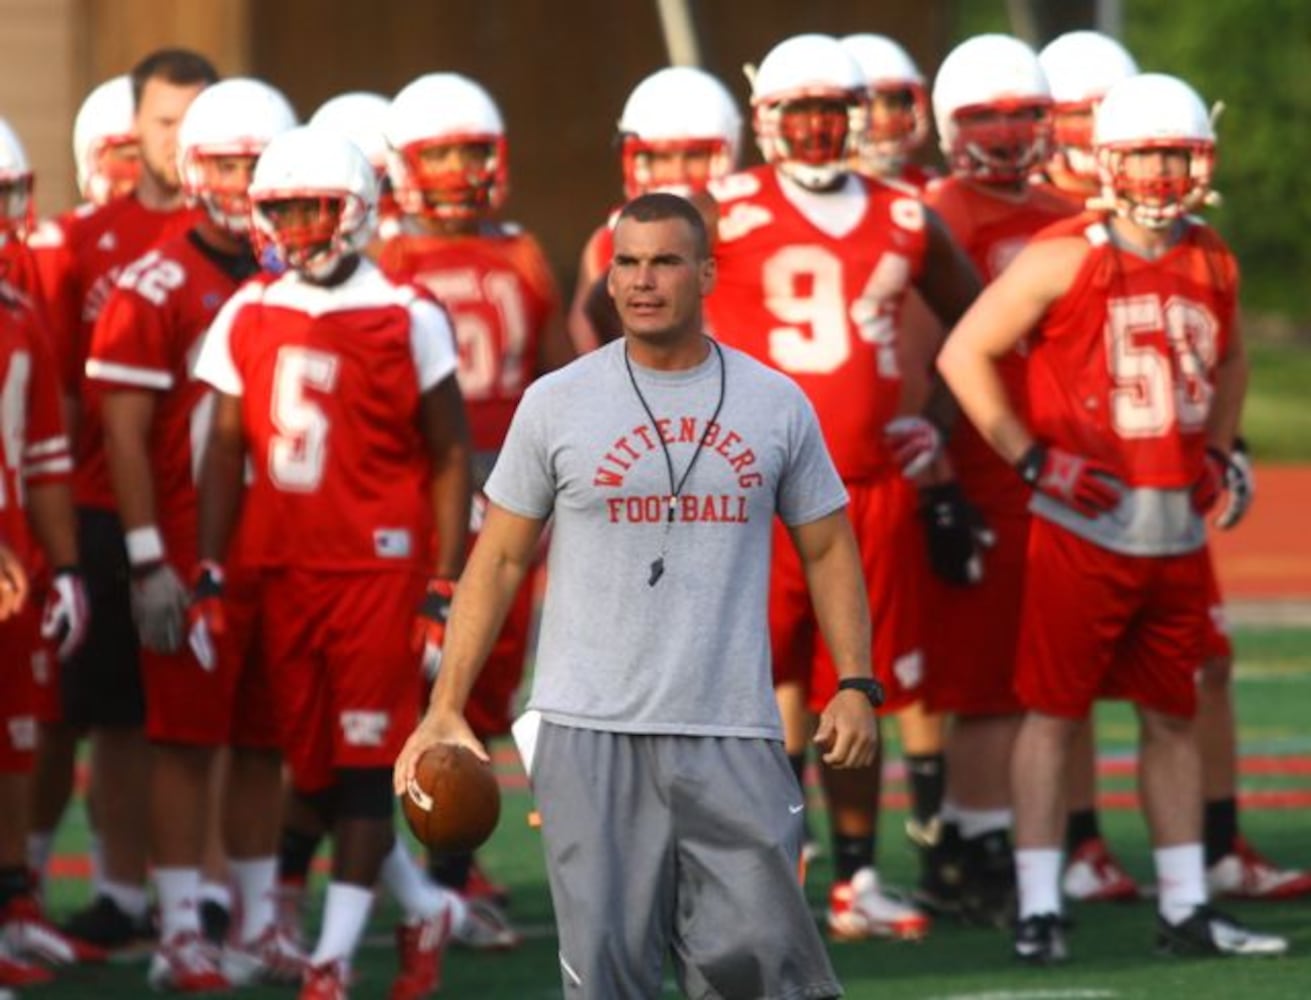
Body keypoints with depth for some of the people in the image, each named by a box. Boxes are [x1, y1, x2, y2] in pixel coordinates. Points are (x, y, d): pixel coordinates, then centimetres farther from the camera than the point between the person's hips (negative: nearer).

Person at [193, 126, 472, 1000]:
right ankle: (425, 909, 27)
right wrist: (208, 575, 6)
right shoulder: (248, 319, 7)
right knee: (313, 774, 8)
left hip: (380, 566, -5)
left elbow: (450, 458, -2)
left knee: (365, 766, -5)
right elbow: (227, 451, 11)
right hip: (286, 569, 5)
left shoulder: (408, 320, -4)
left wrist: (446, 585, -6)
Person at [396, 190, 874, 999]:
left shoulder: (777, 405, 7)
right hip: (592, 734, -1)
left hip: (732, 737, 1)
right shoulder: (557, 403, 3)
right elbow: (499, 560, 7)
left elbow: (828, 548, 13)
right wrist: (447, 708, -1)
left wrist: (856, 684, 0)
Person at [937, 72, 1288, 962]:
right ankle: (1039, 907, 0)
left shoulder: (1213, 264, 9)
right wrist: (1032, 457, -11)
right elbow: (964, 354, -8)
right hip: (1085, 525, -6)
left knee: (1173, 715, 10)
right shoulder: (1065, 257, -9)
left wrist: (1218, 453, 14)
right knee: (1055, 711, -2)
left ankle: (1186, 907, 16)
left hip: (1178, 528, 6)